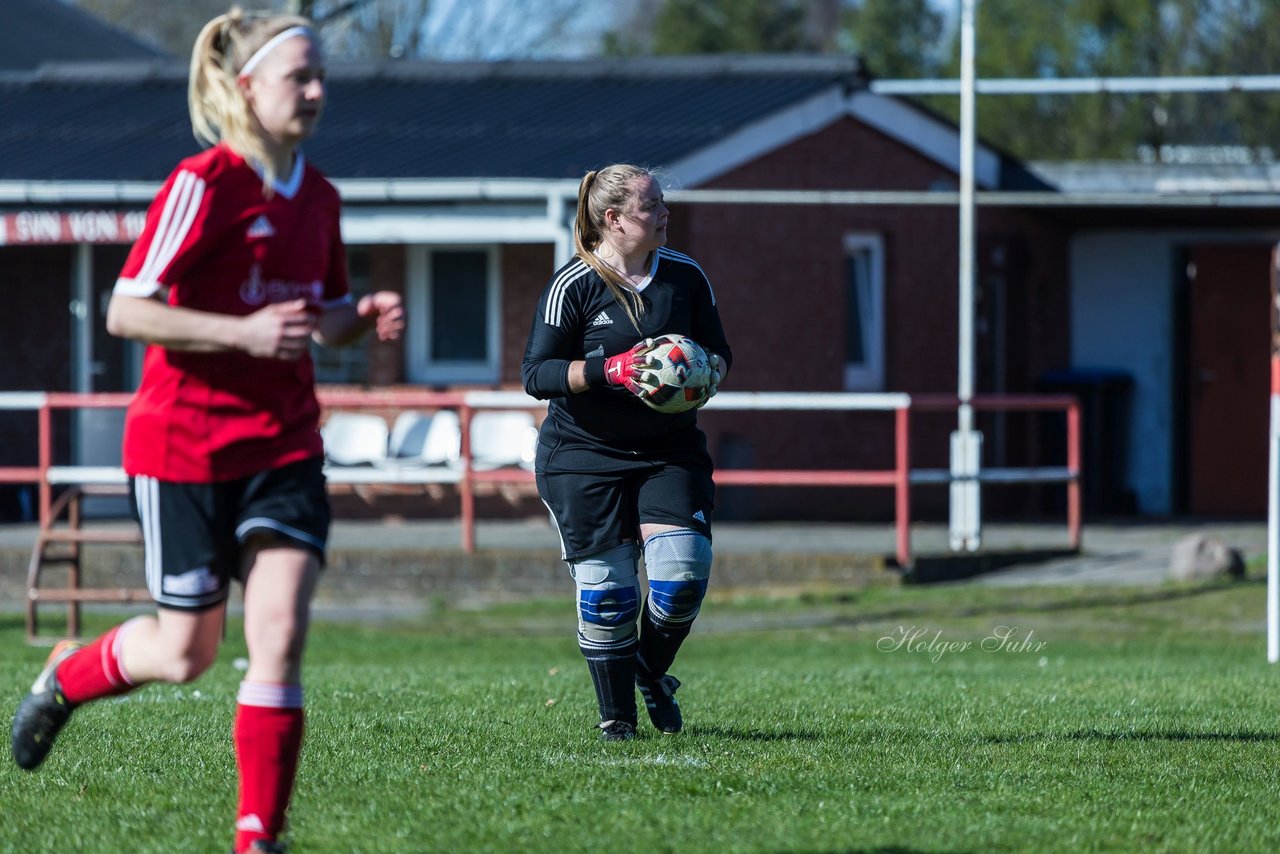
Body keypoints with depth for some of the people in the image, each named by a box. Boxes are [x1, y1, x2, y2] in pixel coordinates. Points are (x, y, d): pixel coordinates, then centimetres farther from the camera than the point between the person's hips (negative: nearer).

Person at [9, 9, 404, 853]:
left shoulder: (318, 196, 7)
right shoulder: (204, 184, -14)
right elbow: (126, 311, -17)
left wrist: (362, 316, -1)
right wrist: (244, 333, -25)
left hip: (284, 446, 5)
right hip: (186, 444, -5)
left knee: (280, 636, -10)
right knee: (185, 652, 5)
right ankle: (65, 679, 37)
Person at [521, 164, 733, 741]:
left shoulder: (686, 276, 5)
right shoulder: (573, 285, -8)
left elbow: (717, 352, 16)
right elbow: (536, 374, -11)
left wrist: (708, 371, -8)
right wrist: (609, 370, -24)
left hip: (670, 451, 3)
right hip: (584, 456, -3)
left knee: (683, 574, -13)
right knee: (606, 588, -5)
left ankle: (652, 673, 17)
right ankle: (616, 715, 12)